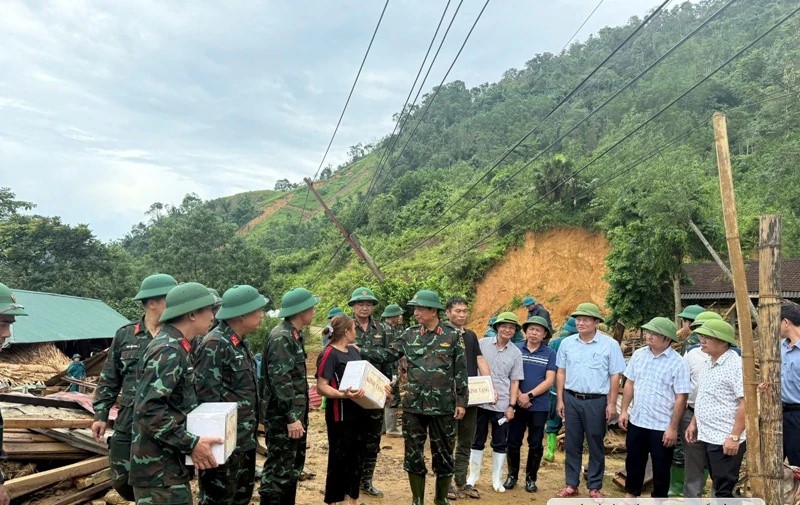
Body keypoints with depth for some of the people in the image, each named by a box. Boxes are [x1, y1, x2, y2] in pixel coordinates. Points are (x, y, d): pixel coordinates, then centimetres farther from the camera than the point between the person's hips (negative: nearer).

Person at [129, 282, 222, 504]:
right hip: (160, 469, -10)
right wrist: (191, 443, -23)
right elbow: (149, 409, -27)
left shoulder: (175, 346, 11)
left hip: (167, 464, 10)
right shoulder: (168, 351, -20)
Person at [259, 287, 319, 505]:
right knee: (279, 469, -3)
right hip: (282, 417, -10)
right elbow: (281, 381, -24)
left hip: (296, 413, 10)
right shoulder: (280, 338, -19)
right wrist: (291, 417, -25)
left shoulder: (296, 335, 12)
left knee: (294, 466, 18)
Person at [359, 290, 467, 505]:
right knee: (413, 454, 9)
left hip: (443, 406, -2)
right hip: (413, 405, 2)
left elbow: (461, 370, -2)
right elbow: (388, 354, 6)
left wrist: (461, 401, -5)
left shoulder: (453, 334, -4)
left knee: (443, 454, 10)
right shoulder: (410, 334, 3)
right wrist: (360, 352, -4)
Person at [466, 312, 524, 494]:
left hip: (502, 405, 1)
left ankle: (497, 479, 22)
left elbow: (515, 382, 3)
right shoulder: (482, 344, -1)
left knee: (500, 444, 8)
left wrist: (511, 406, -3)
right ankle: (473, 476, 24)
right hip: (480, 402, 0)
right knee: (477, 441, 11)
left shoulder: (516, 353, 2)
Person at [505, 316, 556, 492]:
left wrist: (529, 395, -14)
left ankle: (531, 478, 22)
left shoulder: (550, 354, 0)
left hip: (539, 406, 0)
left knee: (535, 444, 8)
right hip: (517, 404, 0)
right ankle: (512, 475, 22)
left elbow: (549, 381, -5)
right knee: (513, 442, 6)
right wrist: (519, 395, -11)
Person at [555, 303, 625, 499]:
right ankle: (571, 485, 21)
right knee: (571, 444, 10)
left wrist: (612, 404, -6)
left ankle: (595, 487, 20)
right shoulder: (567, 343, 4)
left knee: (596, 445, 8)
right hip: (571, 399, 3)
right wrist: (560, 400, 6)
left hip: (597, 401, -3)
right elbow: (561, 373, 9)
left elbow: (615, 376, -3)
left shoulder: (609, 344, -6)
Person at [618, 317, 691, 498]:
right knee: (633, 462, 19)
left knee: (661, 468, 10)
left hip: (662, 426, -5)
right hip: (636, 421, 5)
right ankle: (631, 494, 37)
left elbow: (681, 398, -14)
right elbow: (630, 383, 10)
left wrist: (673, 428, -14)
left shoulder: (677, 363, -14)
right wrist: (624, 410, 6)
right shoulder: (638, 355, 1)